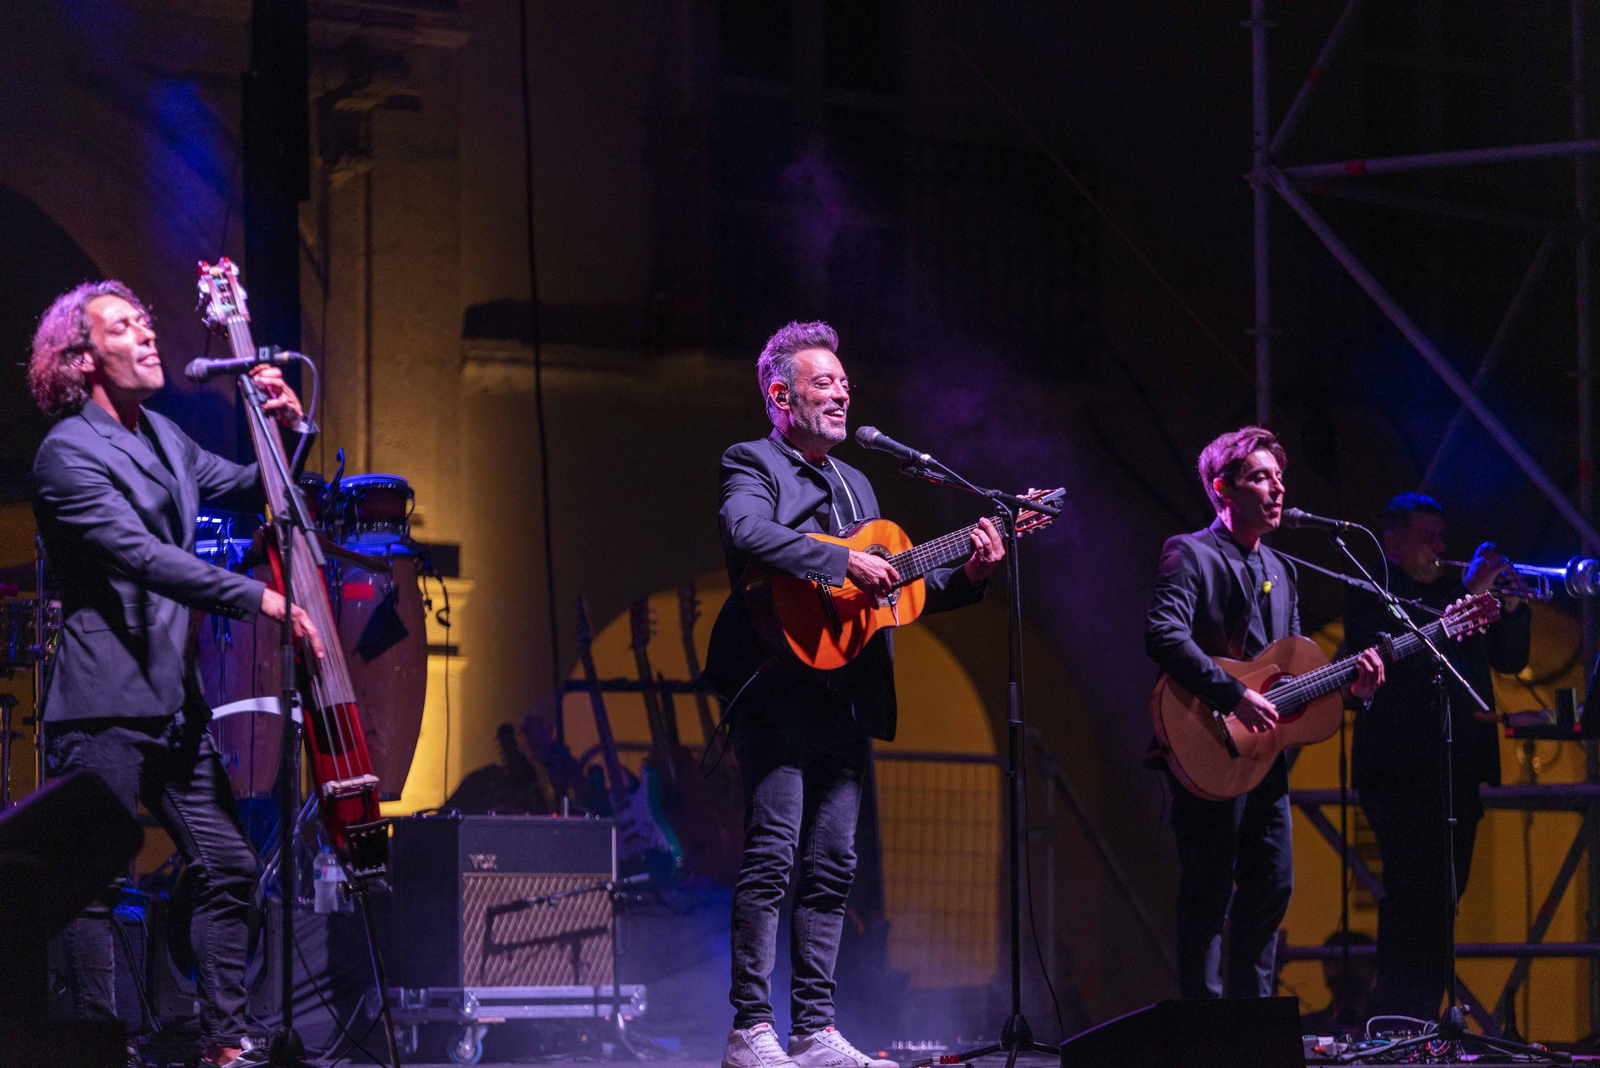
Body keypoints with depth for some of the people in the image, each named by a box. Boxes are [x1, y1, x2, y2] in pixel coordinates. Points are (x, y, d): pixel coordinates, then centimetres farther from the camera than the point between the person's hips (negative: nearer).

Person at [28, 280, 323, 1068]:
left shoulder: (162, 437, 16)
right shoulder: (68, 452, -11)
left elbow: (251, 488, 28)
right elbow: (143, 557, -22)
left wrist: (286, 428, 8)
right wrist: (257, 598, -27)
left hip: (171, 699, 9)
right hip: (103, 705, -8)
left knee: (229, 864, 7)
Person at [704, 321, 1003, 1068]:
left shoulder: (855, 485, 24)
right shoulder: (752, 466, -1)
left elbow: (890, 585, 22)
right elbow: (746, 533, -23)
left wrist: (964, 577, 6)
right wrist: (844, 564, -27)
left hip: (845, 697, 8)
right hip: (779, 690, -8)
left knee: (830, 866, 5)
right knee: (771, 857, -12)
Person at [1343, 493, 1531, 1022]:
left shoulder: (1454, 591, 20)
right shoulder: (1371, 594, 0)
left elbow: (1510, 659, 18)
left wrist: (1512, 605, 0)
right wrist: (1467, 595, -18)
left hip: (1458, 769, 7)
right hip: (1401, 772, -7)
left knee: (1443, 896, 7)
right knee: (1411, 893, -13)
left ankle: (1425, 1016, 11)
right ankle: (1399, 1022, -14)